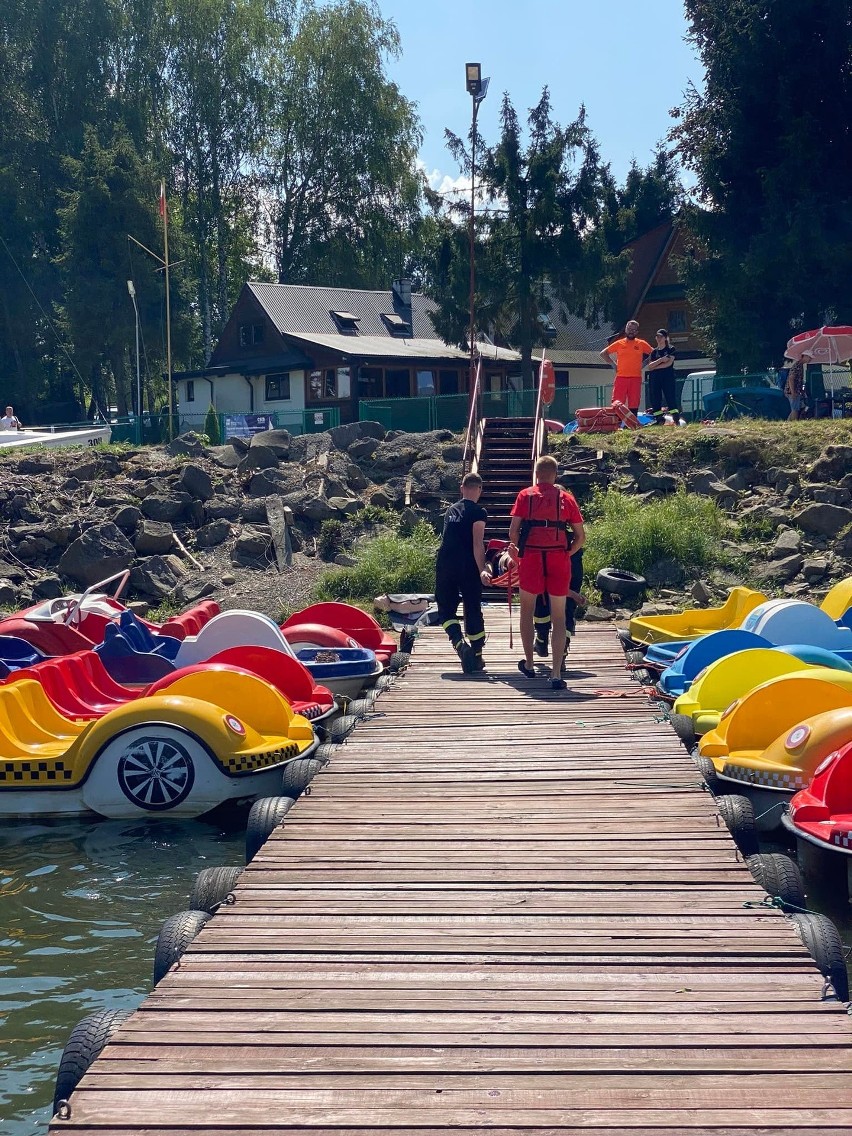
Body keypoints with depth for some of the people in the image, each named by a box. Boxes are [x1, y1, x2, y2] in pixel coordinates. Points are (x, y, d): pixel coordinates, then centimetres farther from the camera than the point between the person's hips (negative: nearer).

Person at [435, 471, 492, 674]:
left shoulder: (451, 510, 17)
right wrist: (482, 569, -19)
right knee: (473, 610, 7)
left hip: (445, 564, 4)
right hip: (468, 566, -4)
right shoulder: (478, 512, -2)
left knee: (446, 609, 9)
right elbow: (477, 543, -13)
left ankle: (460, 643, -18)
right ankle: (476, 658, 12)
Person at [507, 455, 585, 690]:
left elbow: (513, 530, -5)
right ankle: (556, 674, -2)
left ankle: (528, 664, 26)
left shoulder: (525, 495, 4)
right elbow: (581, 536, 4)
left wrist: (515, 551, 11)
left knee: (527, 611, 19)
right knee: (558, 617, 5)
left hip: (531, 558, 0)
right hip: (559, 560, 1)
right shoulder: (566, 498, 7)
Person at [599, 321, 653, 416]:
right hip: (621, 377, 0)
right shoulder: (619, 343, 8)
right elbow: (603, 353, 14)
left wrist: (644, 363, 7)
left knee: (634, 405, 2)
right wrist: (613, 363, 7)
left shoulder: (642, 344, 7)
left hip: (636, 378, 0)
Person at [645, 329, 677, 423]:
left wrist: (655, 366, -3)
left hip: (668, 377, -5)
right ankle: (658, 420, 0)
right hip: (655, 378, 5)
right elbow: (649, 366, 4)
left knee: (671, 399, -13)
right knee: (655, 401, -1)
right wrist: (661, 360, -11)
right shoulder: (654, 351, 16)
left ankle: (676, 420, -19)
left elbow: (669, 363, -9)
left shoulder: (671, 349, 6)